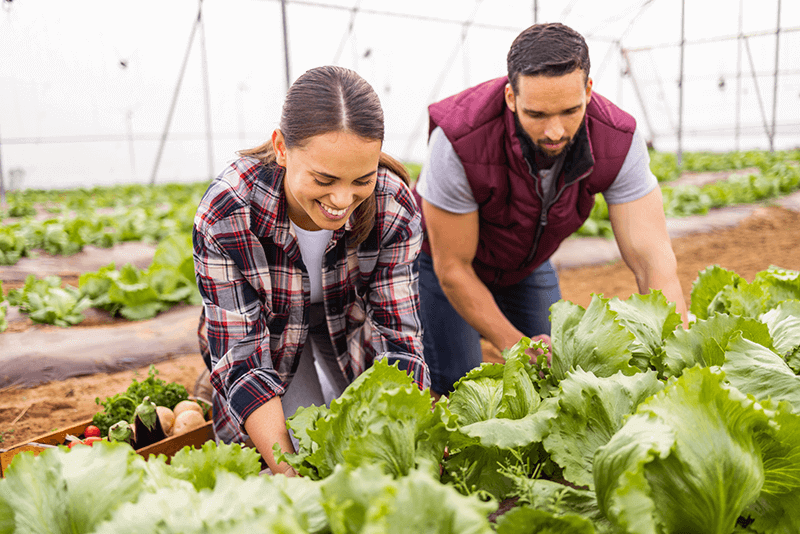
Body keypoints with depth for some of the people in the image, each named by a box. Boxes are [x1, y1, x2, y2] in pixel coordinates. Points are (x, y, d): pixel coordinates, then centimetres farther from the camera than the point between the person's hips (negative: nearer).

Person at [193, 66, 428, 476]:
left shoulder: (394, 207, -28)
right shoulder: (225, 216, -34)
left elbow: (398, 337, -24)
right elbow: (242, 359, -31)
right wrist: (289, 474, -42)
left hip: (351, 333, 2)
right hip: (271, 341, -1)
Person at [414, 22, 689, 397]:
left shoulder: (619, 141, -29)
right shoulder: (458, 141, -38)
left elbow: (652, 258, -30)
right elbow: (453, 269, -28)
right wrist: (515, 345, -31)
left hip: (528, 261, 4)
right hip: (443, 255, -3)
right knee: (454, 390, -9)